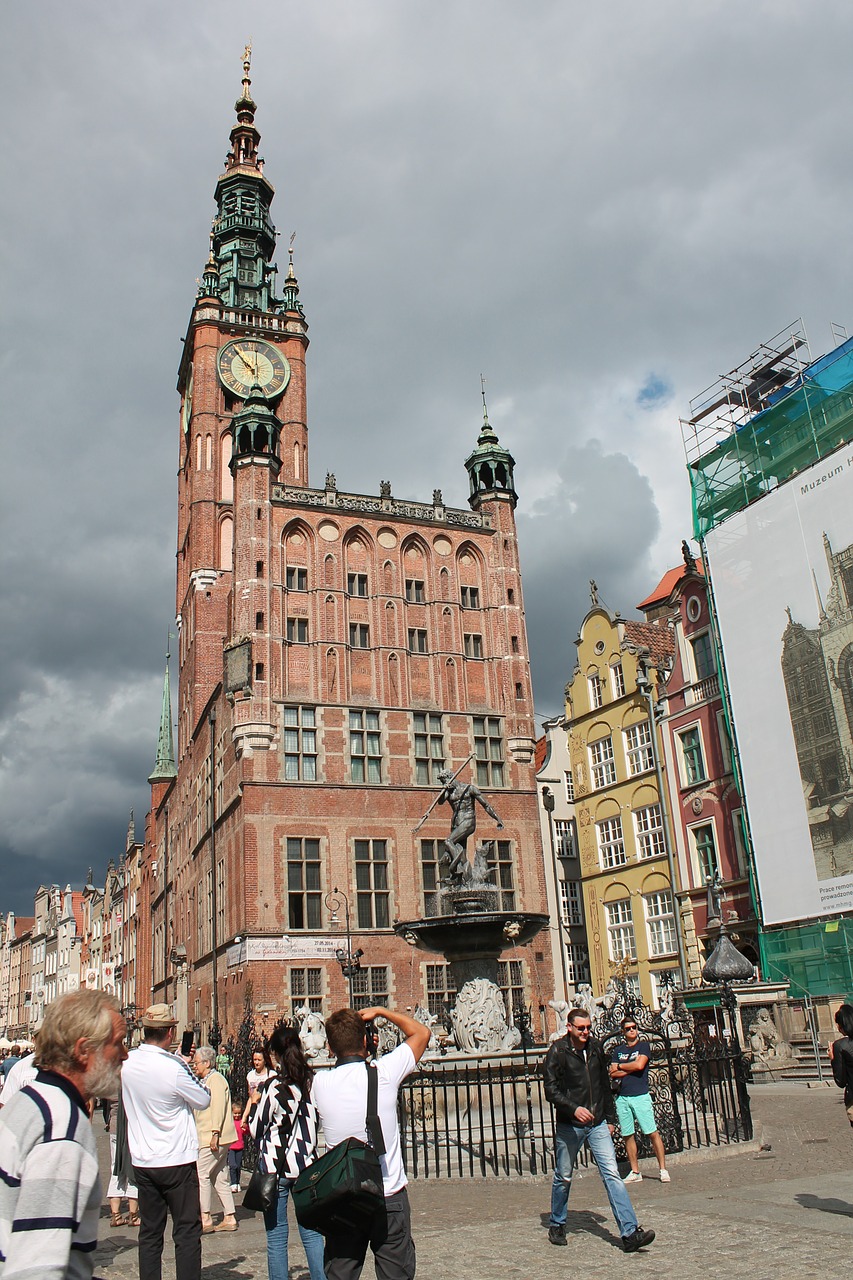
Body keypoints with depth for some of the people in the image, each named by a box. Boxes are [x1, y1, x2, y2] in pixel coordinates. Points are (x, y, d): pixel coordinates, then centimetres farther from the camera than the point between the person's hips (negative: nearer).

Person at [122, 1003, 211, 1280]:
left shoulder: (128, 1063, -4)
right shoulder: (174, 1067, -21)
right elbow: (204, 1099, -8)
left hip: (142, 1161, 5)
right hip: (176, 1161, -5)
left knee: (150, 1233, 14)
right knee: (187, 1233, 4)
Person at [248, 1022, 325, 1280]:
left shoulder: (271, 1086, -12)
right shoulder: (314, 1082, 0)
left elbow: (256, 1130, -5)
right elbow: (319, 1121, 10)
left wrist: (254, 1103, 9)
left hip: (275, 1165, -4)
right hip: (306, 1164, 4)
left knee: (276, 1236, 6)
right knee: (312, 1233, 11)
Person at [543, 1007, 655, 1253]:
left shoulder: (595, 1048, 6)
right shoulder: (557, 1052, -9)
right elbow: (550, 1090, -13)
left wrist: (610, 1118, 15)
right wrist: (574, 1108, -27)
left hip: (598, 1124, 3)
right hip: (569, 1126, -3)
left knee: (612, 1174, -7)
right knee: (563, 1178, 10)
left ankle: (630, 1233, -10)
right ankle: (557, 1226, 30)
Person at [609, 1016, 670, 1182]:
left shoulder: (644, 1045, 5)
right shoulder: (618, 1050, 13)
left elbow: (639, 1065, -11)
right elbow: (613, 1074, 3)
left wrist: (620, 1066, 2)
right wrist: (631, 1069, -8)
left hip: (641, 1096, -4)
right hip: (622, 1098, 4)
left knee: (653, 1133, -6)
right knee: (627, 1136, 6)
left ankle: (663, 1170, 1)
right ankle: (635, 1172, 14)